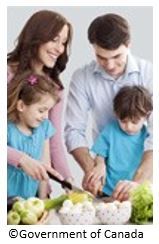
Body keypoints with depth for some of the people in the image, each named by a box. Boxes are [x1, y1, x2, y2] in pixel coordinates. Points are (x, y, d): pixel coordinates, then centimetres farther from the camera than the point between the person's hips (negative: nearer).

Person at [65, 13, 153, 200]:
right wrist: (90, 169, -25)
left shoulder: (149, 73, -11)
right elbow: (74, 131, -7)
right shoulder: (82, 78, -6)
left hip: (142, 166, -1)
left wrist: (138, 182, -31)